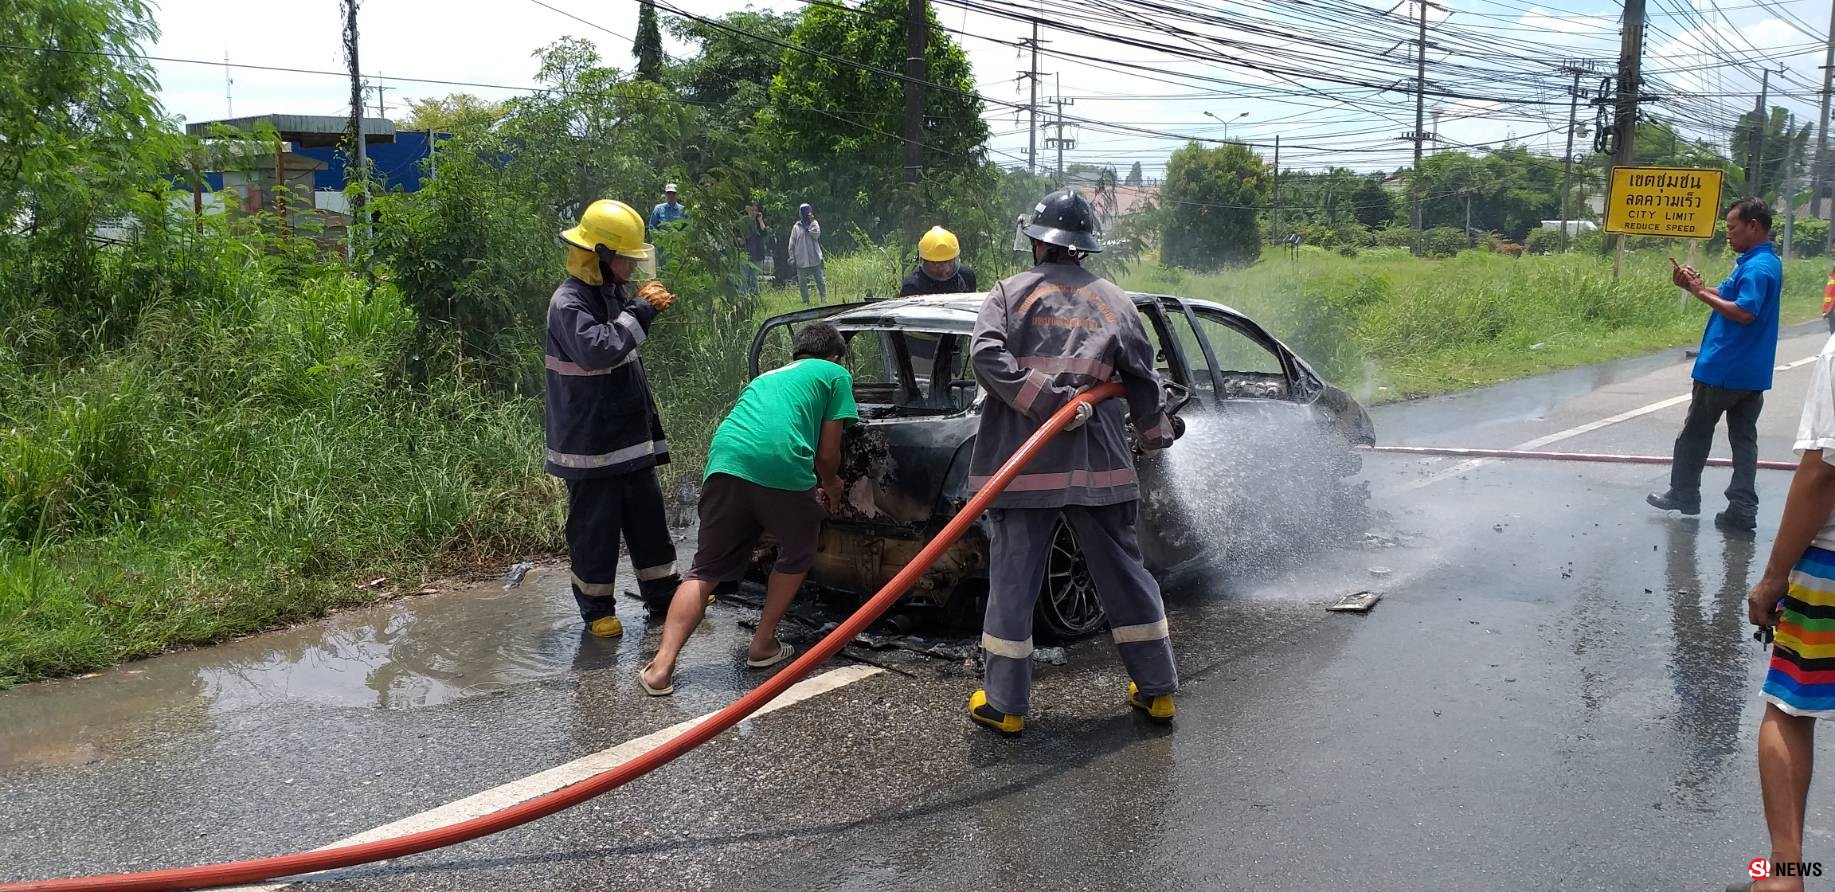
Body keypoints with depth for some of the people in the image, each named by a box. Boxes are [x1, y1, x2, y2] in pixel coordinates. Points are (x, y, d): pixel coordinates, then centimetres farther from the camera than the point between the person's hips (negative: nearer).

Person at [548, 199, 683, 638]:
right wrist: (639, 311, -27)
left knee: (647, 514, 17)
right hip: (590, 440, -9)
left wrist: (649, 306, 9)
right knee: (595, 525, 3)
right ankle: (596, 608, 16)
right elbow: (599, 351, -36)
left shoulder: (615, 291, 8)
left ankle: (662, 589, 30)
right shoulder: (569, 303, -19)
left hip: (632, 433, 9)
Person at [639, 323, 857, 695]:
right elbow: (827, 454, 16)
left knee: (705, 571, 11)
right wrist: (831, 485, 38)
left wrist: (816, 487, 55)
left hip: (725, 463, 5)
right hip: (783, 468, -5)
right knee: (796, 556, 23)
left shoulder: (766, 377, 38)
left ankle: (661, 666, -1)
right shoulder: (836, 374, 20)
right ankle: (763, 645, 26)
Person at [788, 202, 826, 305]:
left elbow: (816, 234, -14)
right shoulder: (796, 227, 5)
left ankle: (824, 299, 10)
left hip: (815, 259, -1)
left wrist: (808, 226, -11)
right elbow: (792, 244, 6)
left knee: (820, 281, 3)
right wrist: (792, 257, 0)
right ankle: (805, 302, 15)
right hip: (801, 261, 1)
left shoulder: (814, 223, 5)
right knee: (802, 283, 5)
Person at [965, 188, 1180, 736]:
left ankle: (1005, 705, 8)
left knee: (1013, 579, 3)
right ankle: (1158, 691, 21)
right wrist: (1157, 435, 26)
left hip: (1020, 463, -2)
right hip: (1099, 464, 2)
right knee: (1123, 573, 13)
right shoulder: (1113, 302, 10)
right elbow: (1143, 381, 11)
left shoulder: (1010, 292, 3)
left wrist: (1048, 399, -14)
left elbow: (986, 357, -14)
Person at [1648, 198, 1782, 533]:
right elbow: (1727, 296, 13)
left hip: (1723, 369, -9)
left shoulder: (1757, 266, -19)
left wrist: (1701, 292, -24)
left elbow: (1744, 312, -30)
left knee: (1695, 433, 7)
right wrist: (1693, 285, -3)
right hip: (1751, 372, 9)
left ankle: (1683, 494, 19)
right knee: (1744, 438, 6)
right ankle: (1742, 509, 5)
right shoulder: (1764, 262, 13)